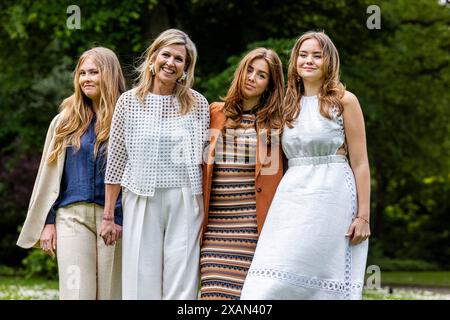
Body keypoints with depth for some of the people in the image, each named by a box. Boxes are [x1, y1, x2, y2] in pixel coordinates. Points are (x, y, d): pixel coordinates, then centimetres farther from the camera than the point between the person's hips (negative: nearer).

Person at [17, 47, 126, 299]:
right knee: (77, 292, -7)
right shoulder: (65, 121, 10)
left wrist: (127, 221, -5)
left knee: (111, 291, 2)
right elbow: (50, 174, 13)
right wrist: (48, 222, 8)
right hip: (73, 216, 1)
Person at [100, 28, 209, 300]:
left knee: (182, 286, -2)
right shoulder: (129, 101, 3)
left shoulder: (197, 104, 4)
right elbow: (116, 161, 5)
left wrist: (206, 213, 1)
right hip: (141, 202, 0)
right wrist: (108, 216, 4)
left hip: (185, 203, 0)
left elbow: (205, 159, 7)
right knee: (141, 285, 1)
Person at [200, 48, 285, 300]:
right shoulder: (216, 114, 13)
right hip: (216, 221, 2)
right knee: (216, 289, -6)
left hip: (253, 221, -2)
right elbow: (201, 165, 15)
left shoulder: (275, 121, 8)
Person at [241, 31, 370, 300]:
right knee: (272, 285, -8)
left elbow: (360, 162, 0)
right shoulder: (290, 105, 17)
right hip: (291, 195, 4)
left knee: (322, 283, -6)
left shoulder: (344, 101, 3)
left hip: (332, 196, -4)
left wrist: (363, 216, -7)